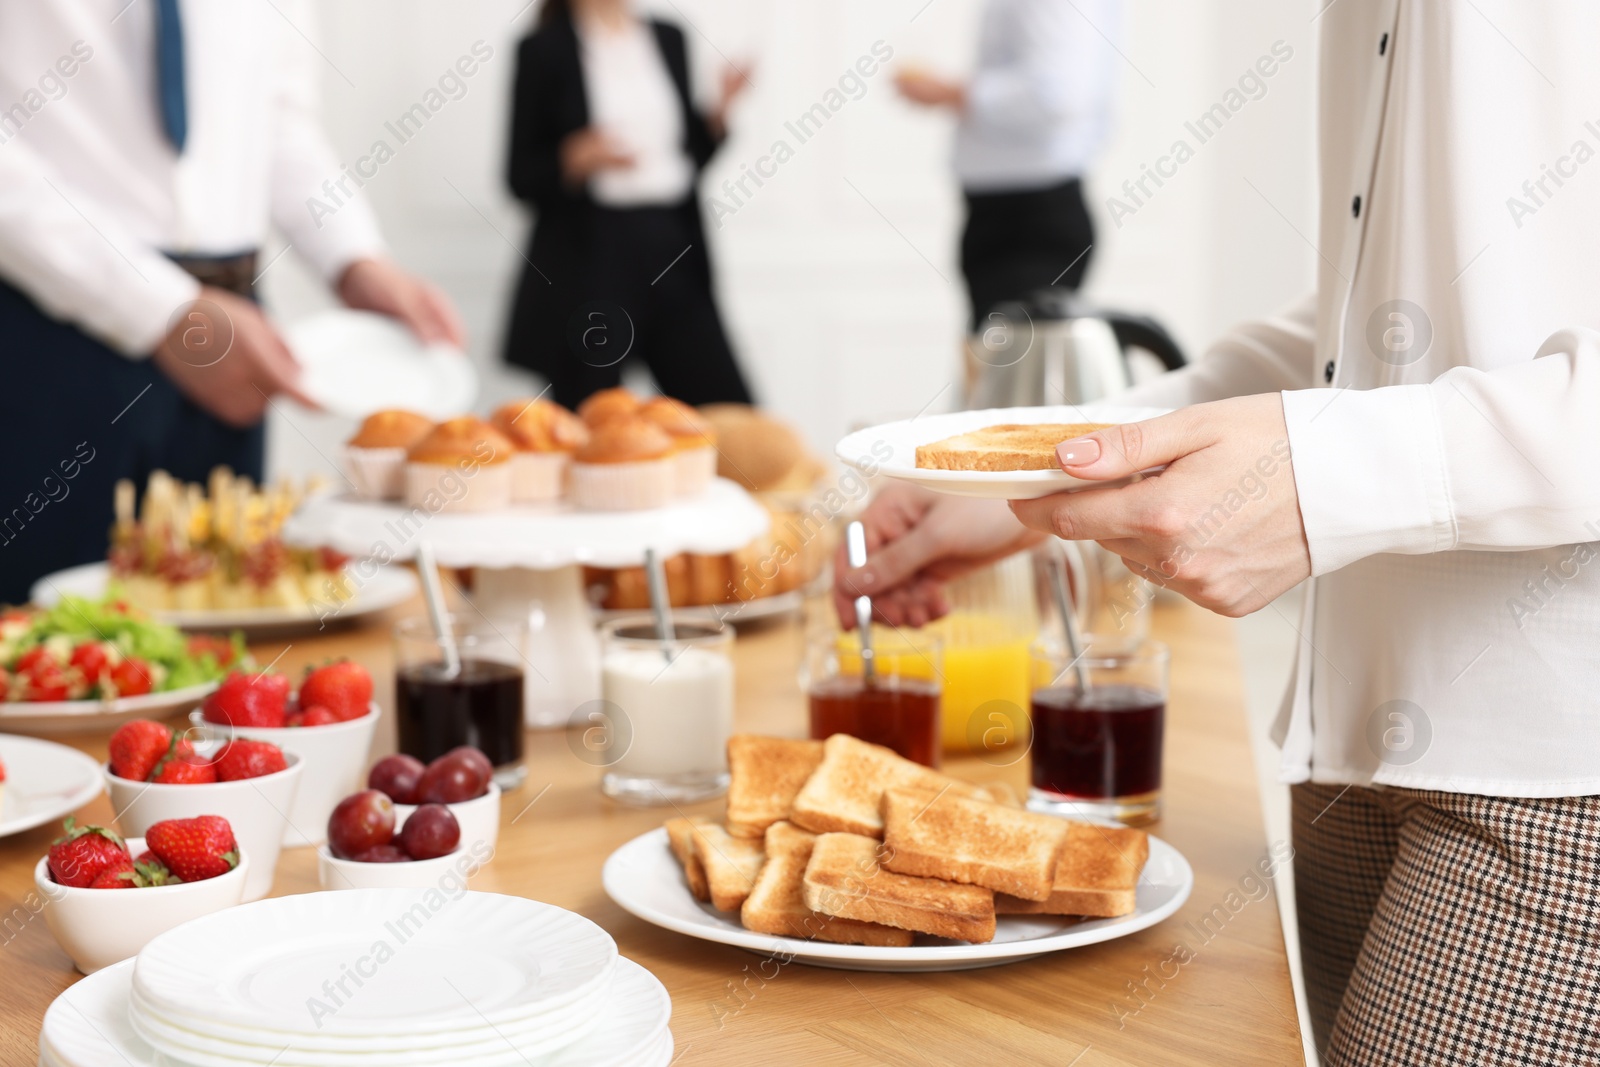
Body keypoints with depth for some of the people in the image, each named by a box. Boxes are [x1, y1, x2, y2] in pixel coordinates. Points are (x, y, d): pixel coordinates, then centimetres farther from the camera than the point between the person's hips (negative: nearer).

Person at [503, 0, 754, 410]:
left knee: (733, 418, -4)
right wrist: (577, 159, -20)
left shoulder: (669, 39, 14)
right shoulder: (545, 50, -1)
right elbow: (522, 177, -2)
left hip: (671, 250, 4)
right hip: (589, 258, -4)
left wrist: (719, 112, 1)